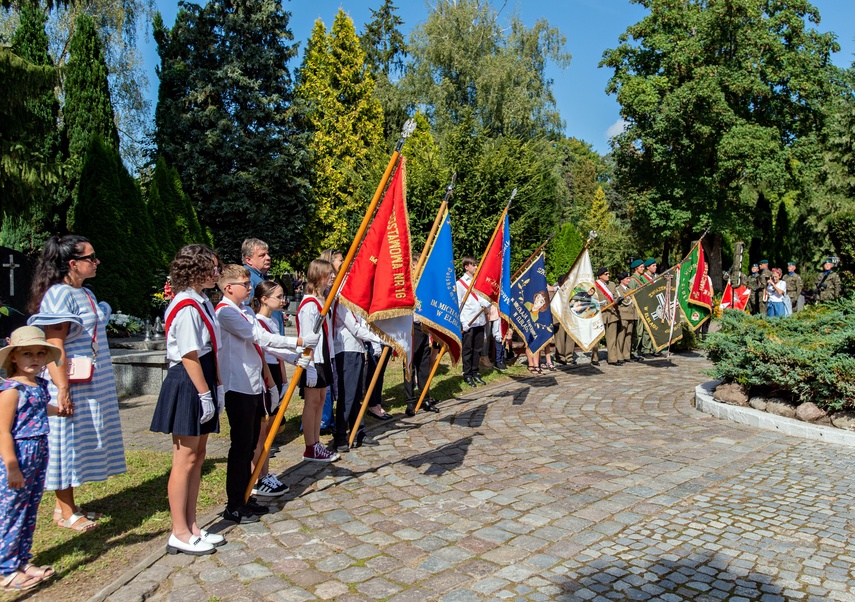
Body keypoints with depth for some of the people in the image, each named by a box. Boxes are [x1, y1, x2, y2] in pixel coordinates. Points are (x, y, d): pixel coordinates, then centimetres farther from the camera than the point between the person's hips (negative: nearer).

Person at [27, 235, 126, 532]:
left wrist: (103, 382, 22)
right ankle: (65, 512, 16)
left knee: (81, 443, 15)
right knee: (68, 442, 3)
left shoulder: (85, 293, 12)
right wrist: (63, 391, -24)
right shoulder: (59, 294, -15)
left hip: (93, 385, 9)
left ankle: (68, 506, 27)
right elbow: (54, 346, -20)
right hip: (73, 387, -9)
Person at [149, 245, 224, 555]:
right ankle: (180, 534, 13)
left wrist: (215, 387, 15)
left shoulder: (202, 302, 12)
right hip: (187, 387, -10)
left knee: (197, 457, 14)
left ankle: (191, 526, 25)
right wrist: (204, 394, -17)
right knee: (185, 459, 0)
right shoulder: (185, 306, -17)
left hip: (202, 384, 10)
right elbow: (188, 356, -20)